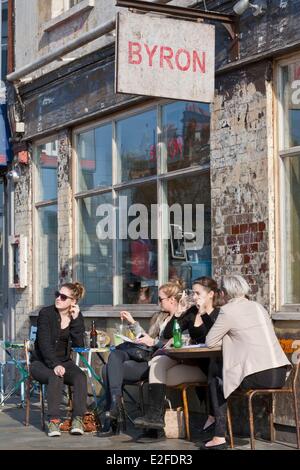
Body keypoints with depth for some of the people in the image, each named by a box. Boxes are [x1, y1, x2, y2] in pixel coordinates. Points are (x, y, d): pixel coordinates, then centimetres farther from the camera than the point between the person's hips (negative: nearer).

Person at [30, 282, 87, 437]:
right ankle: (53, 420, -35)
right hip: (41, 363, -3)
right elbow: (44, 343, -20)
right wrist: (54, 365, -33)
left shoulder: (77, 316, 2)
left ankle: (78, 419, -31)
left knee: (80, 377, -27)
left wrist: (75, 320, -17)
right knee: (55, 377, -35)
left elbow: (79, 344, -8)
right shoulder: (46, 313, -9)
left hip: (64, 361, 4)